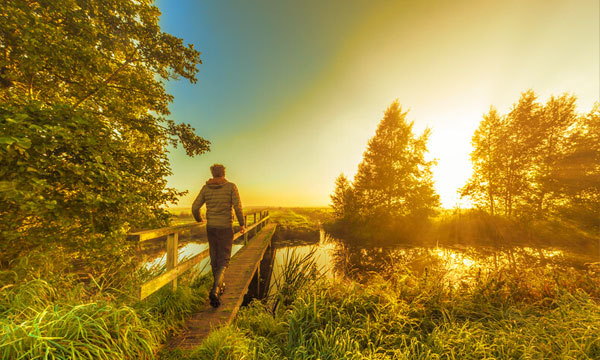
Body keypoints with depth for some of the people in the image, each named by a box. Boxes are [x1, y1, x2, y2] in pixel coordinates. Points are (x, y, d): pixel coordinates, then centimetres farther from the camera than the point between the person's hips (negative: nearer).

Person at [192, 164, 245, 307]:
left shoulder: (206, 188, 3)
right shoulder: (231, 186, -7)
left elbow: (195, 207, 3)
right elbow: (237, 207, -15)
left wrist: (199, 220, 23)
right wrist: (242, 224, -3)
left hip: (211, 228, 4)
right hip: (226, 228, -4)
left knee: (214, 258, 19)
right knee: (224, 260, 6)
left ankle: (220, 286, 35)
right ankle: (214, 290, -12)